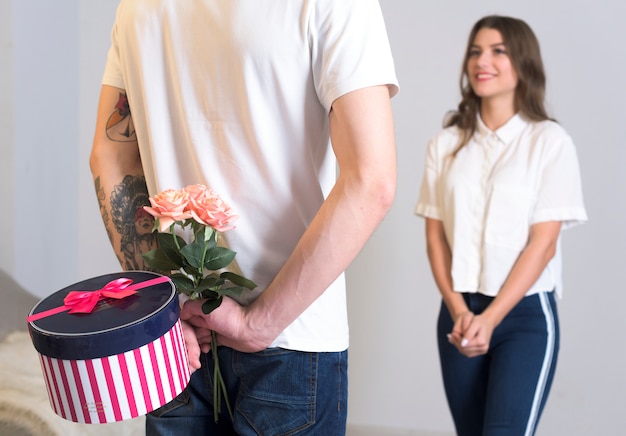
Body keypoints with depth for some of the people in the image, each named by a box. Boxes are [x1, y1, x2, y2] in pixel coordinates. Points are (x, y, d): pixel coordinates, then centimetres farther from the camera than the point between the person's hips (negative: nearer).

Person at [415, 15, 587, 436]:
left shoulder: (550, 141, -5)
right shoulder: (446, 144, 5)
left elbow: (544, 243, -9)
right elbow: (435, 235, 4)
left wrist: (491, 318, -14)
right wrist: (458, 309, -9)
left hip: (525, 313, -3)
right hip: (459, 312, 3)